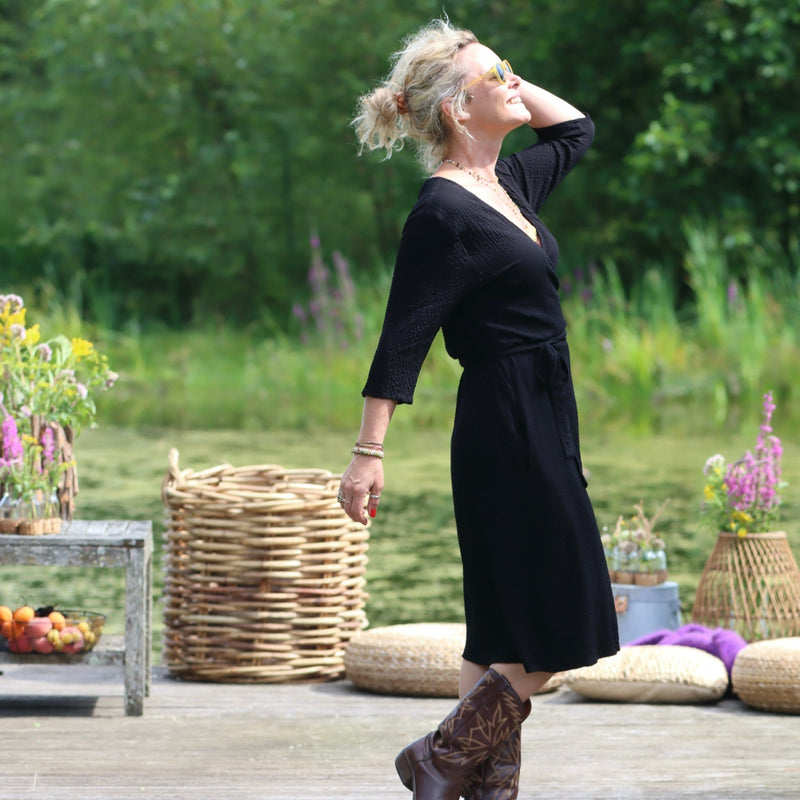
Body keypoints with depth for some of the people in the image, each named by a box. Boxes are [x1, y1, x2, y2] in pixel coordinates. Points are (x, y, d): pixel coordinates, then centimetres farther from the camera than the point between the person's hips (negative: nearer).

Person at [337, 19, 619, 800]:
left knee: (508, 630, 9)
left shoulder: (509, 184, 11)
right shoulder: (442, 214, -14)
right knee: (556, 623, -8)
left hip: (541, 427, 9)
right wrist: (367, 454, -19)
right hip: (504, 431, -9)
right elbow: (401, 340, -16)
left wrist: (513, 88, 14)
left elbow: (575, 130, 29)